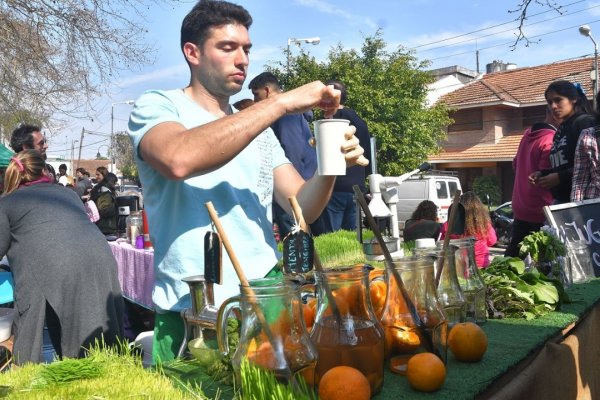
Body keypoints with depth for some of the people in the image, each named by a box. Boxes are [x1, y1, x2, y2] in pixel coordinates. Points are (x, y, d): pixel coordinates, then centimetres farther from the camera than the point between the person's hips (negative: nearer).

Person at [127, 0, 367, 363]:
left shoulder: (260, 128, 14)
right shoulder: (155, 107, -4)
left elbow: (302, 208, 6)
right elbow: (179, 160, -30)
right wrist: (281, 102, -25)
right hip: (193, 317, -5)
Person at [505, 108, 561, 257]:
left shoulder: (528, 135, 10)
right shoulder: (551, 141, -17)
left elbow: (516, 164, 21)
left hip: (520, 208, 8)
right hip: (540, 211, -8)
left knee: (513, 254, 15)